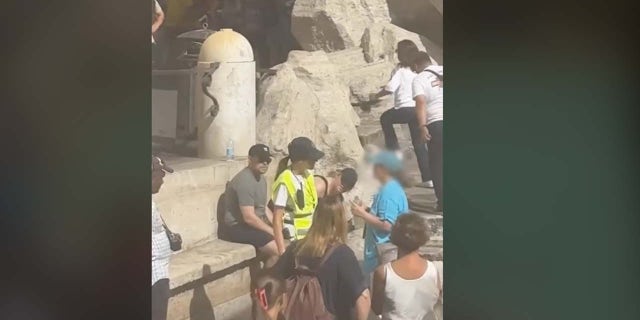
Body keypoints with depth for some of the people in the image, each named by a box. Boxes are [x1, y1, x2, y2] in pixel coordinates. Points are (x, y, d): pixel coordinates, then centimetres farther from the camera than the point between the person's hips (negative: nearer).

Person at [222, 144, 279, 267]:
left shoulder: (261, 177, 10)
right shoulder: (245, 181, -21)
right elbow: (249, 217, -25)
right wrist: (273, 231, -19)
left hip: (256, 225, 10)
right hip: (239, 228, -10)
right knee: (278, 250, -23)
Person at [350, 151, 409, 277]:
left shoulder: (389, 191, -21)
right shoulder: (391, 188, 11)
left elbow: (386, 225, -27)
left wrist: (362, 214, -20)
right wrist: (366, 211, 9)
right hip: (382, 249, 10)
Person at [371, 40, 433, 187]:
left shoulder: (400, 69, -7)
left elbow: (390, 88, -12)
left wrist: (376, 96, 2)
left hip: (405, 109, -5)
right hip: (419, 109, 6)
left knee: (385, 118, 25)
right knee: (419, 144, 12)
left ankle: (394, 150, 18)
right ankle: (428, 178, 10)